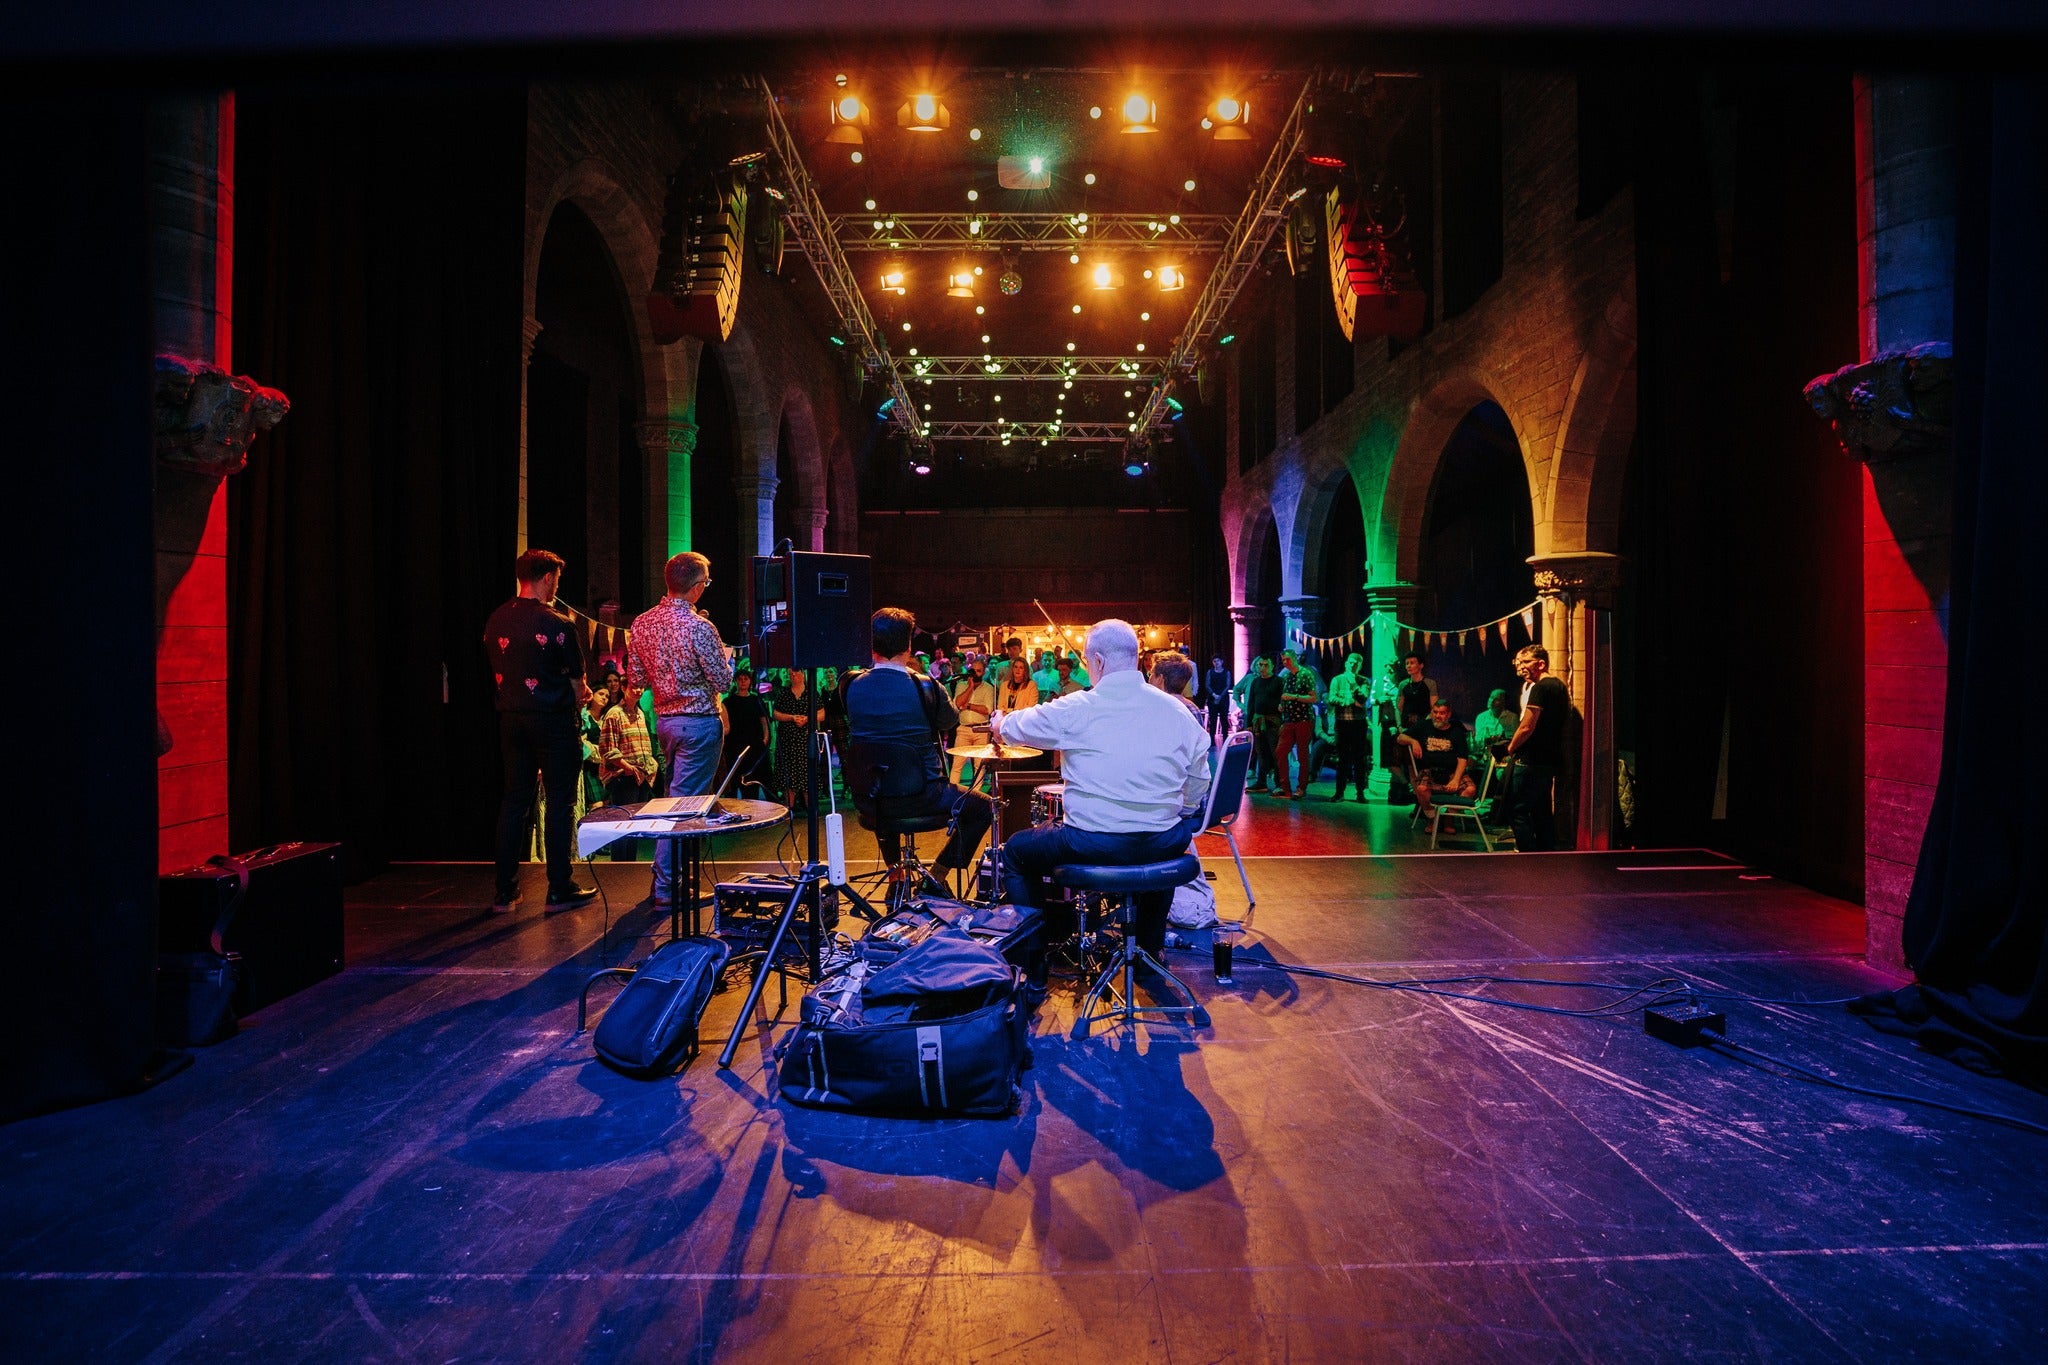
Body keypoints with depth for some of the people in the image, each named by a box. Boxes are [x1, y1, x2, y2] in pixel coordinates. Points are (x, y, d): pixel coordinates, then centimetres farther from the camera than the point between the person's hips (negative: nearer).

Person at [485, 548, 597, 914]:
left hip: (511, 718, 6)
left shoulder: (495, 620, 5)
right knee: (559, 801, 2)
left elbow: (498, 671, 14)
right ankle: (559, 889, 7)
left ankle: (505, 891, 16)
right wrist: (581, 695, 11)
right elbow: (577, 688, -10)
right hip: (552, 719, -6)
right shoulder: (557, 624, -14)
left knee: (514, 801, 12)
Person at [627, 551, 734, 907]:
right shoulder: (699, 627, -19)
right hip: (699, 722, -7)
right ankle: (667, 887, 2)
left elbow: (636, 678, 8)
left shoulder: (642, 623, 2)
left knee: (675, 797, 20)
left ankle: (668, 874, 29)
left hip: (663, 720, 7)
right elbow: (723, 682, -13)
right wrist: (727, 659, 7)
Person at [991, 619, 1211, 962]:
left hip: (1092, 843, -4)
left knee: (1015, 850, 23)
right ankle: (1151, 949, 46)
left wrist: (999, 724, 34)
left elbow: (1016, 727, 10)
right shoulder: (1177, 710, 2)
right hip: (1162, 845, 4)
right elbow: (1197, 787, 8)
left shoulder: (1076, 709, -7)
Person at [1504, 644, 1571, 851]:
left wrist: (1511, 748, -2)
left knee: (1518, 810, -5)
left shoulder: (1539, 688, -16)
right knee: (1543, 811, 14)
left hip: (1531, 761, -10)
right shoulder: (1559, 686, 15)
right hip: (1551, 760, 10)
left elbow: (1526, 727, -19)